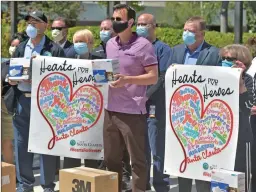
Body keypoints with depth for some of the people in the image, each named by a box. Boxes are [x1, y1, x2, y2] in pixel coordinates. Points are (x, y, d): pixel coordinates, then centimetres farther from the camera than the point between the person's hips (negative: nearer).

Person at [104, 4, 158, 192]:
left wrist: (127, 79, -19)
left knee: (137, 159, 2)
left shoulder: (143, 45, -7)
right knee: (111, 158, 14)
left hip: (133, 112, -6)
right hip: (111, 110, 7)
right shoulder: (110, 44, 13)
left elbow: (153, 77, -9)